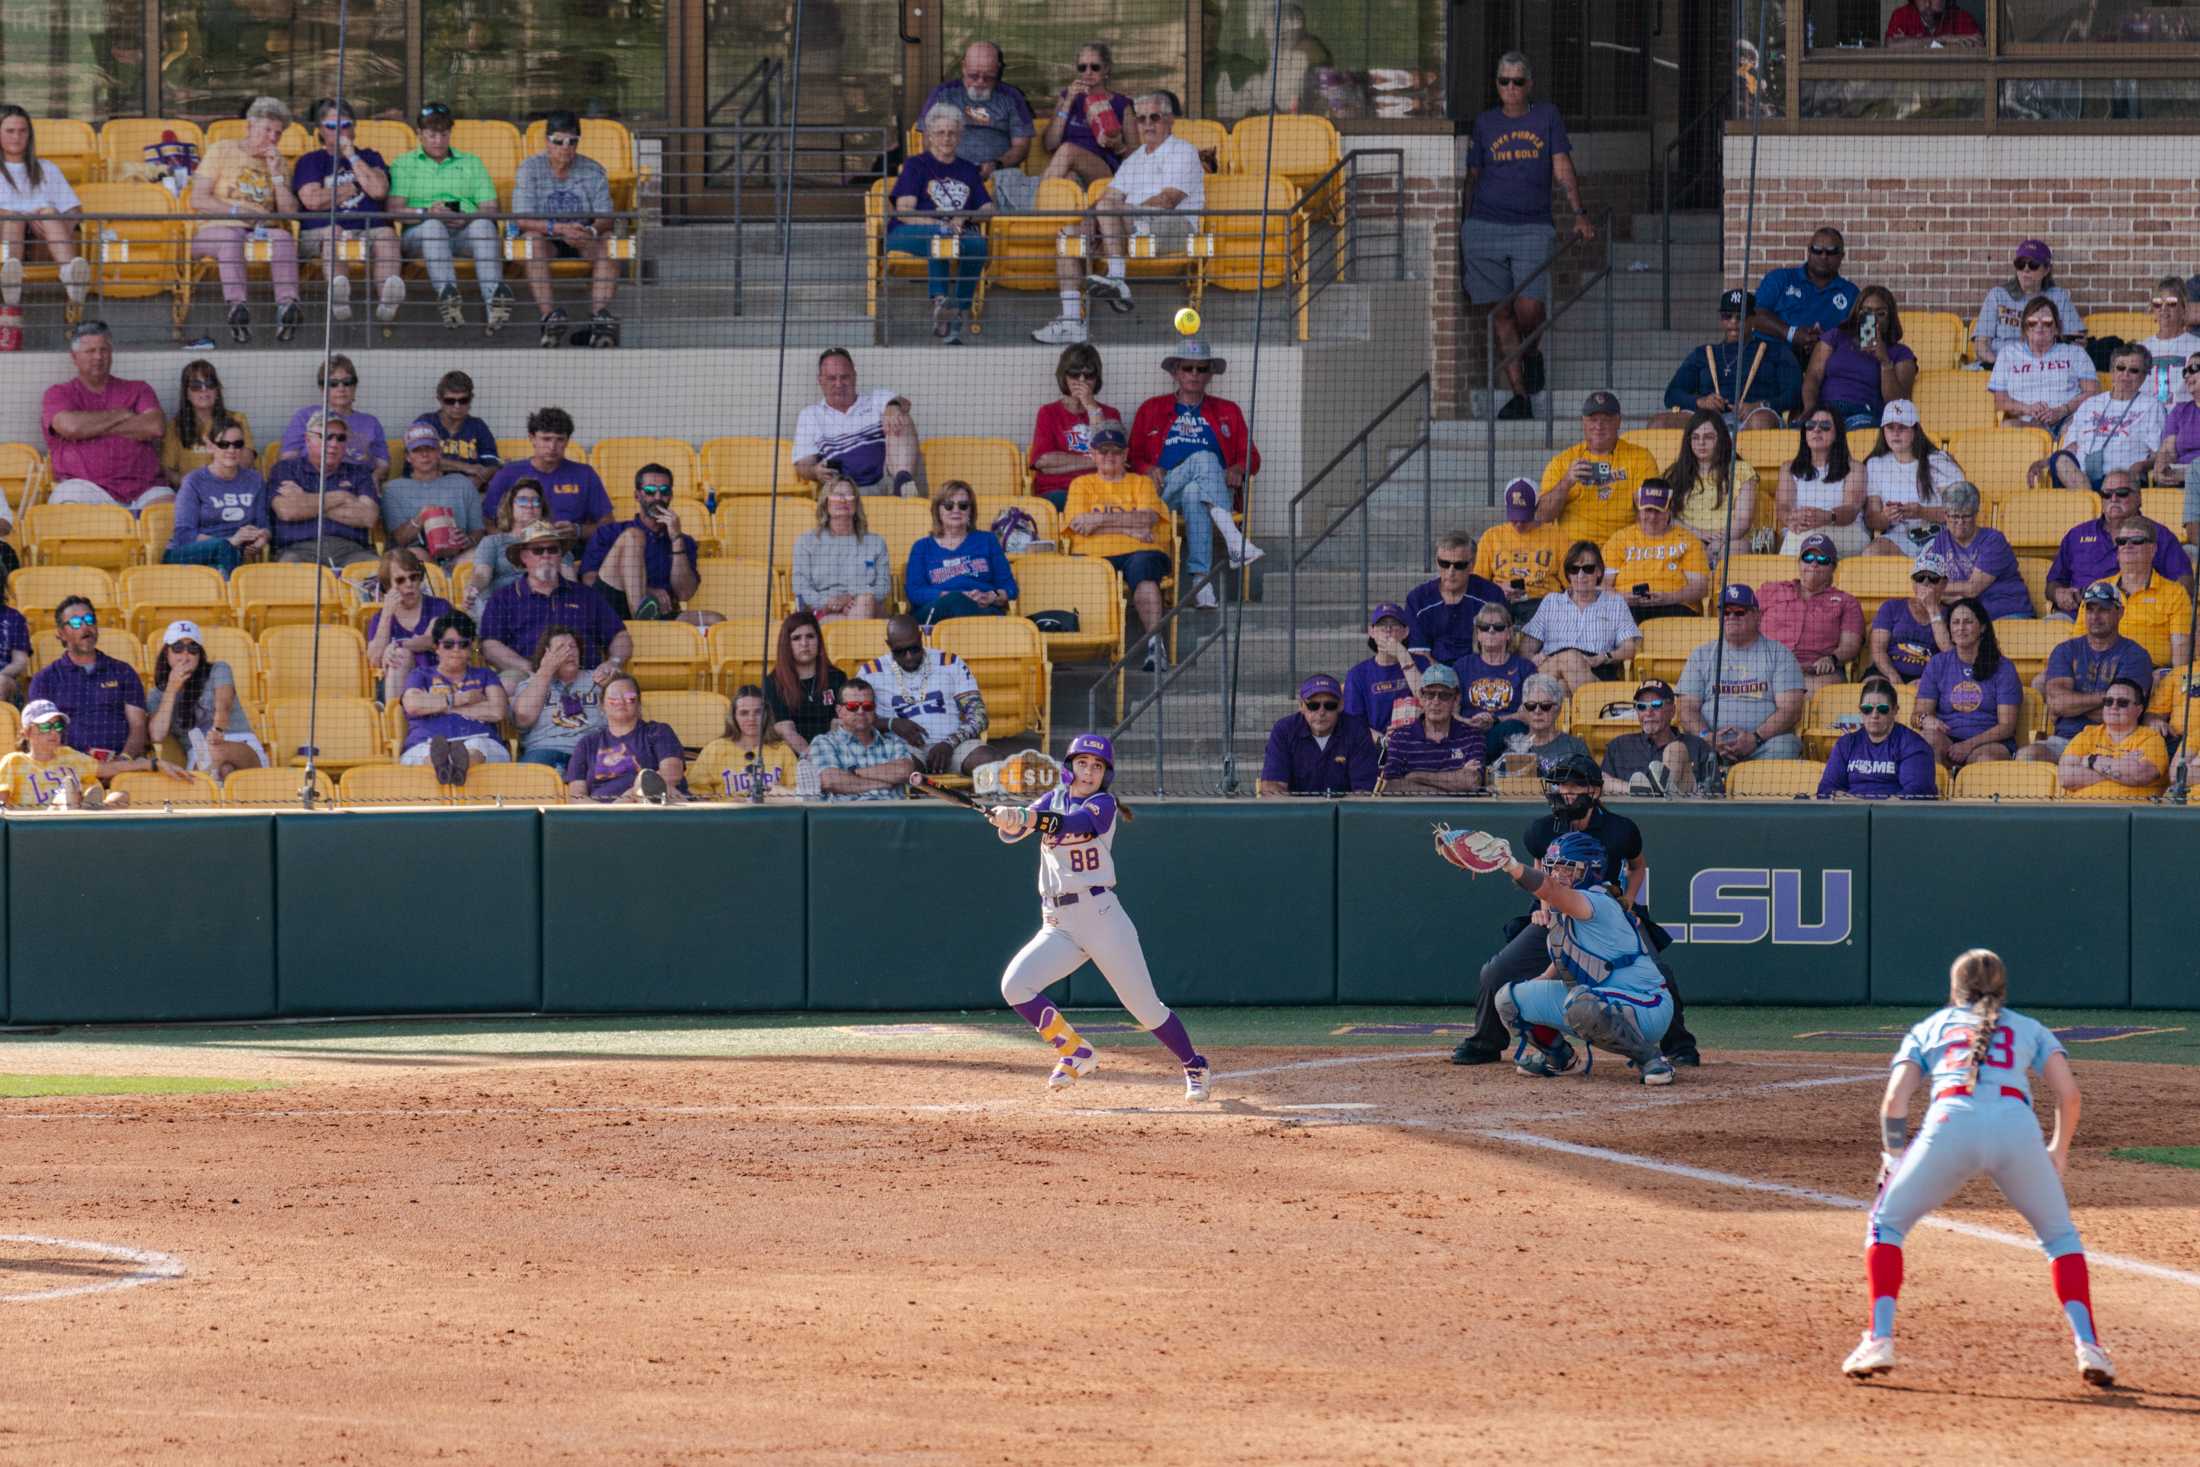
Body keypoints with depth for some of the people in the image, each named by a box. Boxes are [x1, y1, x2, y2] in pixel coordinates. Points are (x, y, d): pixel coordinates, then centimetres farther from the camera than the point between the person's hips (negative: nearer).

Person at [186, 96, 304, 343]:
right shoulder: (222, 151, 11)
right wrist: (237, 211, -11)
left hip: (259, 232, 3)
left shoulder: (278, 162, 21)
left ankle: (287, 305, -51)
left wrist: (276, 174, 1)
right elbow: (198, 200, 0)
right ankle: (237, 307, -57)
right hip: (215, 229, -3)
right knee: (231, 237, -39)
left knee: (283, 237, -32)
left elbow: (290, 212, 9)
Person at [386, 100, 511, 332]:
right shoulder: (403, 164, 21)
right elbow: (395, 210, 5)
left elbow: (490, 210, 12)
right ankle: (447, 293, -64)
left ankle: (492, 295, -58)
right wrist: (426, 213, -14)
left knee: (483, 225, -34)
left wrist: (467, 218, -10)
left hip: (466, 231, 1)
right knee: (433, 225, -37)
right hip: (420, 234, -1)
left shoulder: (472, 163, 26)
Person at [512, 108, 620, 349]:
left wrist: (592, 231, -31)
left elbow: (606, 219, -6)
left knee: (608, 241, -28)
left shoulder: (593, 171, 2)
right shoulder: (530, 169, -4)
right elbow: (523, 220, -16)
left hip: (583, 239, 2)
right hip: (547, 239, -2)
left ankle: (600, 316, -43)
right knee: (534, 241, -35)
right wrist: (558, 228, -32)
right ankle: (549, 316, -48)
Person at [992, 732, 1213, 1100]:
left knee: (1143, 1005, -1)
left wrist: (1028, 817, -43)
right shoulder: (1053, 800, 11)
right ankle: (1075, 1054, -1)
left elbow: (1075, 823, -24)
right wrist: (1009, 820, -32)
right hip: (1058, 927, 4)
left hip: (1102, 916, -4)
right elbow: (1013, 830, -6)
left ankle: (1196, 1068, 19)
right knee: (1014, 986, -16)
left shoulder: (1103, 804, -2)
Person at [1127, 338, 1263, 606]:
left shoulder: (1227, 412, 25)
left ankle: (1200, 580, -56)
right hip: (1167, 491, -1)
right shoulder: (1152, 410, 24)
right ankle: (1234, 541, -58)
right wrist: (1149, 470, -5)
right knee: (1203, 458, -37)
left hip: (1218, 489, 1)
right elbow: (1134, 456, 18)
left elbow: (1251, 457, 19)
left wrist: (1237, 470, -5)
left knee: (1194, 494, -40)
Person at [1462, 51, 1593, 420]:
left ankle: (1533, 355, 19)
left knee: (1530, 309, -15)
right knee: (1501, 313, -1)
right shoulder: (1485, 124, 10)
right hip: (1486, 225, 1)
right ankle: (1519, 395, 4)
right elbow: (1471, 178, 13)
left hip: (1533, 227, -1)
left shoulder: (1547, 117, 7)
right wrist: (1460, 229, 11)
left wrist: (1580, 213, -8)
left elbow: (1563, 170, 3)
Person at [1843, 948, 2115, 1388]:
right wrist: (2059, 1150, 28)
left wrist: (1893, 1155, 27)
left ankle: (1879, 1339, 2)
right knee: (2059, 1235, 20)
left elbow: (1895, 1099, 15)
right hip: (2017, 1128, 1)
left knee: (1886, 1223, 19)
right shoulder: (2029, 1028, 30)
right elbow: (2068, 1092, 14)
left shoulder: (1928, 1029, 29)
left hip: (1950, 1124, -1)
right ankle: (2088, 1347, 2)